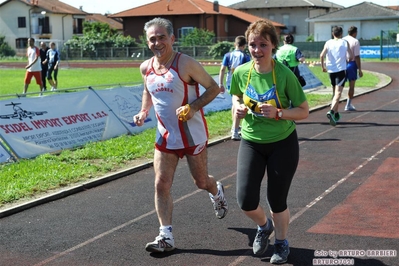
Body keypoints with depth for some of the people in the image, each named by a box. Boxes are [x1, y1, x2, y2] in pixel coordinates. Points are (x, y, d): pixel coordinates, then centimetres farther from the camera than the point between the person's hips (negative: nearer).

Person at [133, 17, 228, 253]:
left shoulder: (186, 63, -17)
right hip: (165, 136, 4)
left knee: (201, 182, 12)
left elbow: (214, 88, -11)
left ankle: (217, 192, 48)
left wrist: (194, 107, -24)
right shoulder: (146, 67, 0)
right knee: (162, 185, -4)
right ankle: (166, 236, 2)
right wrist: (144, 111, 4)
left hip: (193, 135, -4)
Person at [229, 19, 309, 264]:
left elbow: (304, 111, -11)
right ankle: (264, 226, 32)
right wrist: (238, 107, -9)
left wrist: (278, 113, -27)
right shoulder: (241, 72, -8)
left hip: (283, 144, -3)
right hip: (251, 143, 3)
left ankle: (282, 242, 36)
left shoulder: (285, 74, -18)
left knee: (277, 201, 4)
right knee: (246, 200, -5)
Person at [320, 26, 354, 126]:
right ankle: (332, 111, -32)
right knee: (338, 93, -11)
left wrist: (323, 66, 6)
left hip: (331, 70, 3)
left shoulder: (328, 43, 3)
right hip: (341, 70, -3)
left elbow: (322, 55, -7)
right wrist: (348, 60, 24)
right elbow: (351, 56, 2)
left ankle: (336, 114, 27)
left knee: (335, 92, 19)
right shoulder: (345, 43, 2)